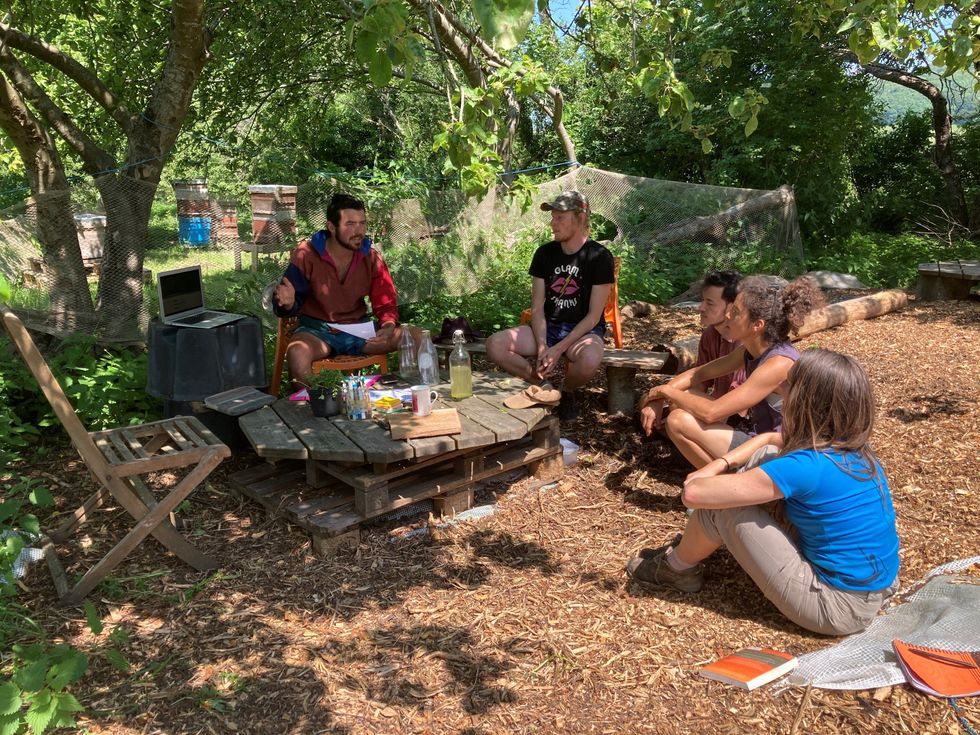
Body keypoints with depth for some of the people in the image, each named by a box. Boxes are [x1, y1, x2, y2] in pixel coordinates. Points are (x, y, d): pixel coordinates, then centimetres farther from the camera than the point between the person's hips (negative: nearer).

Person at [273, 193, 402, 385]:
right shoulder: (306, 254, -11)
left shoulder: (371, 258, -1)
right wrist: (288, 303, -34)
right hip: (317, 330, -3)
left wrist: (388, 326, -20)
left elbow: (386, 304, 3)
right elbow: (289, 306, -8)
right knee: (297, 353, -37)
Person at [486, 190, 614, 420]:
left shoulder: (599, 256, -9)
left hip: (584, 330, -4)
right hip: (548, 327, 4)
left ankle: (568, 392, -4)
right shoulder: (544, 253, 3)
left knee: (589, 358, -40)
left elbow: (594, 316, -12)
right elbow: (537, 308, 1)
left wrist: (558, 349, -20)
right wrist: (542, 347, -16)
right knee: (495, 345, -21)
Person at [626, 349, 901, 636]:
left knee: (719, 503, -9)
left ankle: (678, 568, 19)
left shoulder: (807, 467, -26)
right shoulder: (855, 449, -1)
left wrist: (698, 480, 0)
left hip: (838, 607, -8)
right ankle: (695, 542, 27)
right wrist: (723, 462, 5)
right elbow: (772, 439, 19)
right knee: (762, 457, 11)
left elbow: (694, 494, -24)